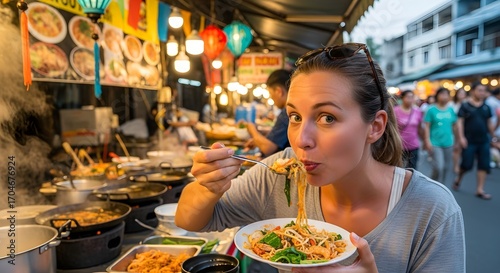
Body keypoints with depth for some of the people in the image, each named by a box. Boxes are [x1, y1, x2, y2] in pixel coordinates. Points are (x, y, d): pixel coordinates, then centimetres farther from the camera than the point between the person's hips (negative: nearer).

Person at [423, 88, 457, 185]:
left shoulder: (451, 110, 7)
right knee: (438, 167, -13)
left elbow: (454, 125, 13)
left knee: (445, 168, 12)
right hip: (435, 143, -5)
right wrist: (427, 140, -13)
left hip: (448, 143, 5)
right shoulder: (431, 109, -6)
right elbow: (427, 126, -7)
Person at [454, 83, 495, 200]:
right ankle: (458, 178, 29)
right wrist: (461, 137, -15)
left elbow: (489, 123, 15)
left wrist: (492, 137, 15)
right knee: (467, 164, -1)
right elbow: (460, 122, -7)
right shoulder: (465, 106, -4)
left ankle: (480, 190, 10)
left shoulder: (486, 107, 8)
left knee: (484, 166, 2)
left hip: (484, 141, 4)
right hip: (469, 141, -4)